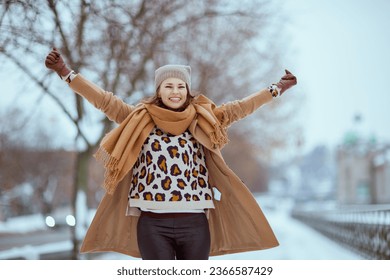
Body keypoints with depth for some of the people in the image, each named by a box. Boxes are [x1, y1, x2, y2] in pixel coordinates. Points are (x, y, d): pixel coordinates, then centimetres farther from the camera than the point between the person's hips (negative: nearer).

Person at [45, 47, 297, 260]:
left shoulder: (203, 122, 11)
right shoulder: (140, 121, 7)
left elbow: (239, 108, 14)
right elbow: (104, 100, 3)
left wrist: (278, 88, 16)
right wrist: (65, 72, -3)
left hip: (195, 223, 2)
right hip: (153, 225, -2)